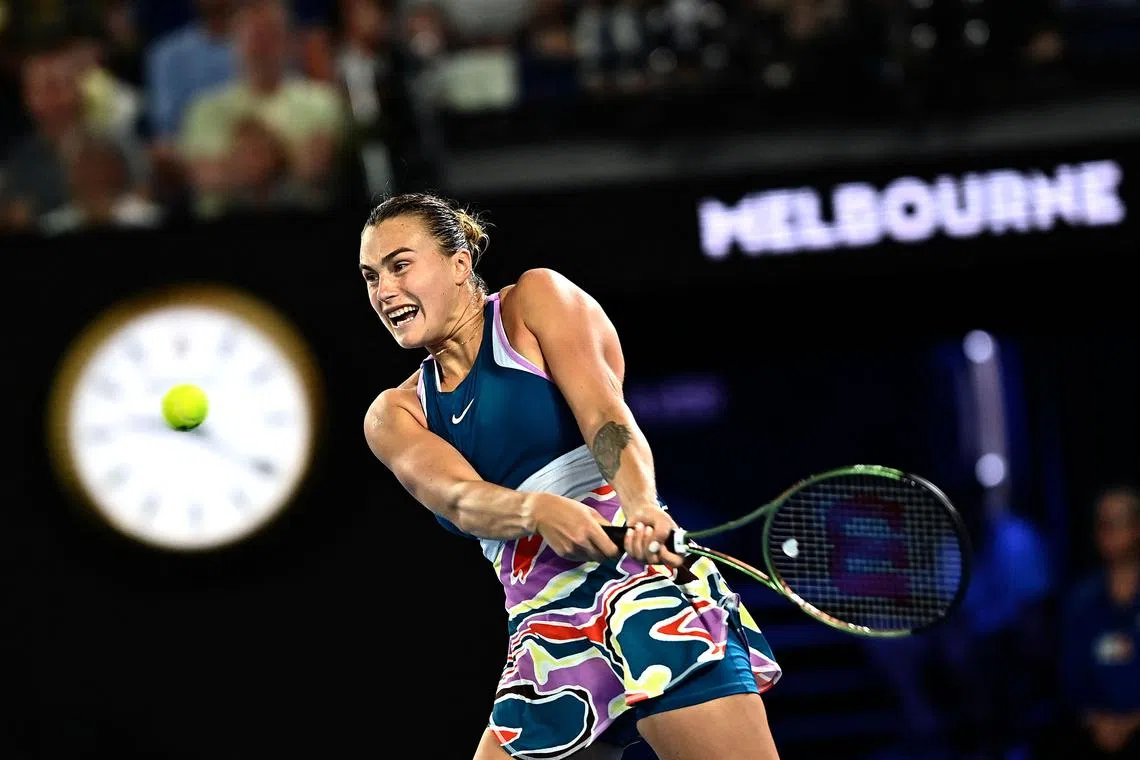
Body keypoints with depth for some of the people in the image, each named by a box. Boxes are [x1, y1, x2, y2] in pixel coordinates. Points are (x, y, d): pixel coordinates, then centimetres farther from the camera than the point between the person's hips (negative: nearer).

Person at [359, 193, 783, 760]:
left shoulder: (537, 299, 7)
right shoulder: (394, 415, 15)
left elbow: (607, 415, -10)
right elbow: (456, 496, -5)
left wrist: (640, 505, -31)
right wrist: (536, 509, -29)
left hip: (642, 580, -6)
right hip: (543, 639, 6)